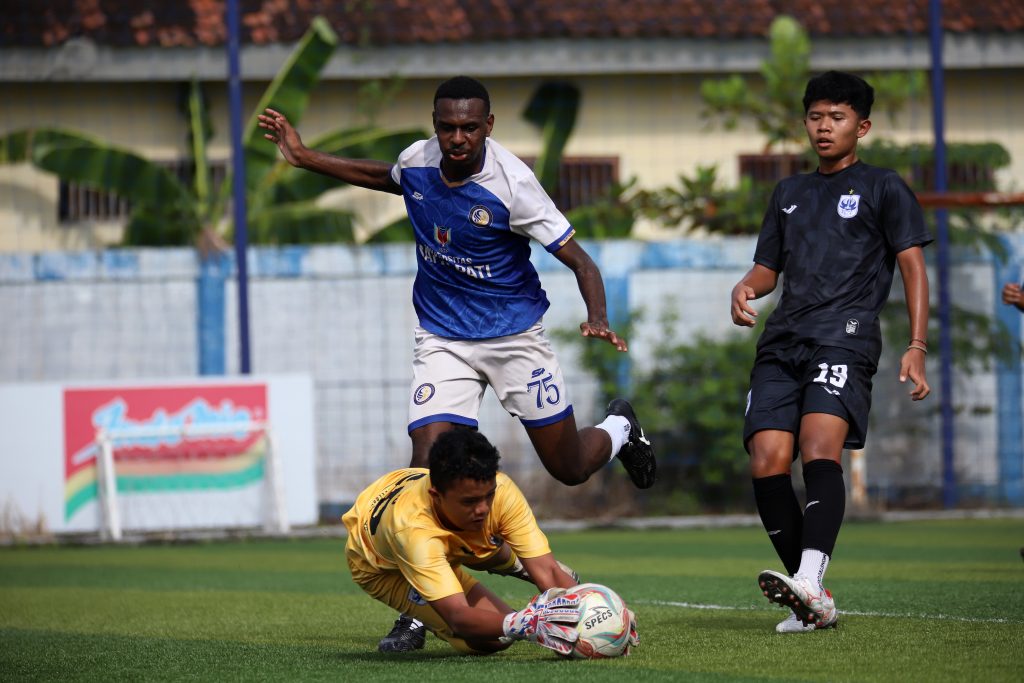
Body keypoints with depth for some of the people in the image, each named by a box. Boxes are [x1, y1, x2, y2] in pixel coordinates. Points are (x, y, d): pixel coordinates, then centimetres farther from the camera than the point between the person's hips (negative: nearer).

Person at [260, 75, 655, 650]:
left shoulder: (512, 183, -22)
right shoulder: (418, 161, -8)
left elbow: (579, 259, -20)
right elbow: (387, 177, 20)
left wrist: (598, 319, -38)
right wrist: (306, 158, 18)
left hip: (515, 335, -2)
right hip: (443, 339, 2)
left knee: (569, 468, 8)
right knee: (429, 461, -17)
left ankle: (619, 428, 46)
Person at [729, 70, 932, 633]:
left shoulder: (882, 188, 11)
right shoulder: (789, 193, 27)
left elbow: (912, 267, 4)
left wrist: (917, 346, -8)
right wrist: (745, 288, 4)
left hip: (844, 337, -5)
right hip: (782, 343, 5)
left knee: (819, 448, -27)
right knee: (766, 463, -12)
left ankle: (809, 583, -42)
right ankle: (813, 605, -4)